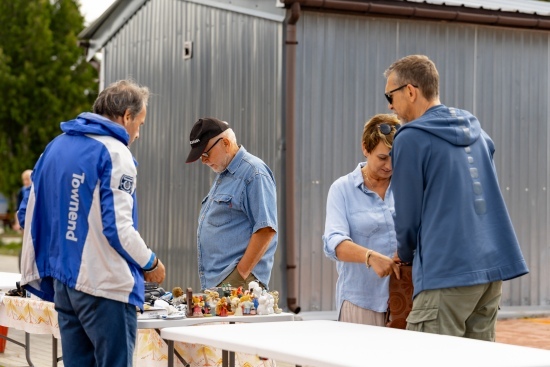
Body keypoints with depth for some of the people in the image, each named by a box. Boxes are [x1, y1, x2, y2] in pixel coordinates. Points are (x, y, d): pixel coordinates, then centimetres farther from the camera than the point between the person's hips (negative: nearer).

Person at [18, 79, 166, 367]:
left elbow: (27, 214, 14)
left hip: (62, 281, 8)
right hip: (103, 285, -8)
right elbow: (118, 228, -18)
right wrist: (150, 264, -2)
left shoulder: (55, 147, 11)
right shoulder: (114, 152, -13)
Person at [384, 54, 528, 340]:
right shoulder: (475, 131, 16)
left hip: (446, 274, -8)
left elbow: (407, 215, -2)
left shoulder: (410, 138, -7)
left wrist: (405, 255, 18)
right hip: (494, 266, 8)